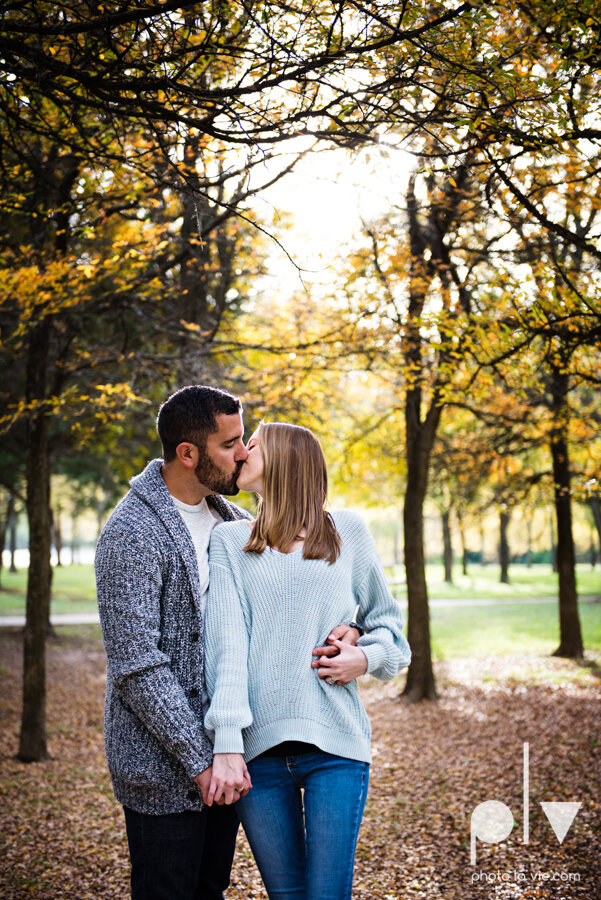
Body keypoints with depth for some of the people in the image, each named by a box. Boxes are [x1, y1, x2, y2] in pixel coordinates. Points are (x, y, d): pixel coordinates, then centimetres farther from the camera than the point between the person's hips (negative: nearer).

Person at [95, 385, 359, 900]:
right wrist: (200, 760, -22)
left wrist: (340, 625, -8)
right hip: (165, 768, -7)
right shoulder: (133, 533, -17)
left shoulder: (230, 519, 7)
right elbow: (137, 665, -21)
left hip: (225, 757, 7)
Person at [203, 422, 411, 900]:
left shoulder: (347, 531, 9)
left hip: (336, 743, -1)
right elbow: (226, 642, -3)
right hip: (258, 747, 1)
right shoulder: (229, 541, 9)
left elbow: (387, 618, 18)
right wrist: (227, 743, -13)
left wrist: (368, 657, -5)